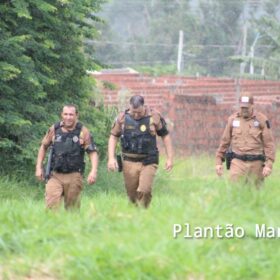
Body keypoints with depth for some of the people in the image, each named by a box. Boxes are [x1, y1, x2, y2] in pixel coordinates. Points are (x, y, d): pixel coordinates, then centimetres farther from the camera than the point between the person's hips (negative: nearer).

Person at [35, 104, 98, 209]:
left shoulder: (83, 132, -2)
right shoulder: (54, 129, 4)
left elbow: (93, 152, -3)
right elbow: (43, 147, 17)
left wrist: (93, 171, -17)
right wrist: (39, 167, 11)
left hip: (74, 177, -1)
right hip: (55, 176, 1)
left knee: (72, 208, 6)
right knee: (51, 206, -14)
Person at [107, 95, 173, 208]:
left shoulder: (154, 117, -4)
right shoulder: (123, 118, 0)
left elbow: (165, 136, 4)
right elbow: (113, 137, 6)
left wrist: (169, 158, 1)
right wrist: (111, 158, -3)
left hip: (148, 162, -2)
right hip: (130, 162, 2)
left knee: (144, 191, -17)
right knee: (132, 194, 5)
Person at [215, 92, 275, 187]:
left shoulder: (262, 120, -1)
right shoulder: (233, 119, 6)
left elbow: (269, 143, -3)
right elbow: (224, 141, 13)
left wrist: (269, 165, -12)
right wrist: (218, 162, 10)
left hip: (256, 164, -1)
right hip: (238, 162, 1)